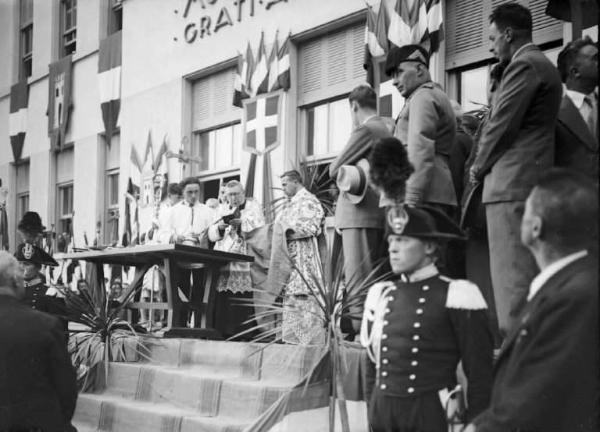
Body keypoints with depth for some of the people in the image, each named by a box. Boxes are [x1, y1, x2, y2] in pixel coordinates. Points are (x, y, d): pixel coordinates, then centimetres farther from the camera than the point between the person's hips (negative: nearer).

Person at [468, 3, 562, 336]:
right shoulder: (541, 64, 21)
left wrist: (479, 167, 0)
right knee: (529, 272, 11)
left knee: (512, 276, -10)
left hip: (512, 184, -10)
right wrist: (486, 165, 17)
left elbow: (502, 124, -14)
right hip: (532, 182, 10)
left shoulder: (524, 65, -10)